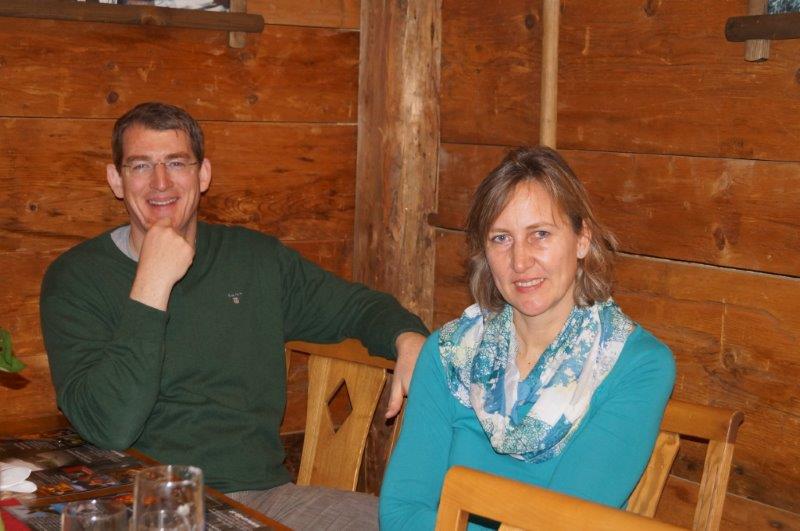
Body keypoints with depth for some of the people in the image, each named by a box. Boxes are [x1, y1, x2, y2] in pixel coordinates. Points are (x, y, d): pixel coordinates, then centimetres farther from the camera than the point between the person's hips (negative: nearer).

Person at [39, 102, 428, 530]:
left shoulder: (255, 258, 13)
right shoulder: (74, 278, 0)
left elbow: (357, 306, 23)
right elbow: (109, 426, -12)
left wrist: (409, 340, 0)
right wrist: (153, 282, -14)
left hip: (266, 492, 5)